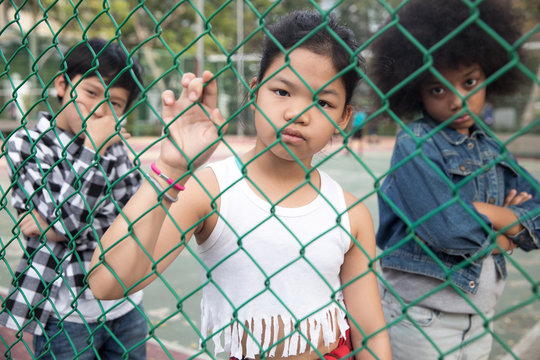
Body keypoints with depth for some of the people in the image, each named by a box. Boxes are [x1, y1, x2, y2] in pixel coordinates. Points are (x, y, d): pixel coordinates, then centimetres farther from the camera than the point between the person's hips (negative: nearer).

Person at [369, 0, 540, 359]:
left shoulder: (491, 149, 5)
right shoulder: (415, 144, -15)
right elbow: (449, 231, -25)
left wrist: (483, 212, -16)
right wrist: (506, 224, -7)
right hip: (422, 316, -6)